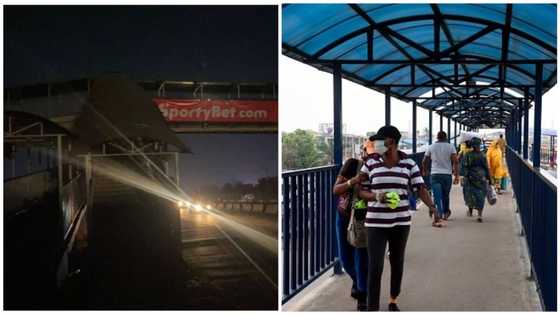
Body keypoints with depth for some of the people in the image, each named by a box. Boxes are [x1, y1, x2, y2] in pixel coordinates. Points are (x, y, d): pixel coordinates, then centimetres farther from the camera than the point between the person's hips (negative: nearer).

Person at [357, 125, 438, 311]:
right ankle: (372, 309, -2)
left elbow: (421, 188, -4)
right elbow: (359, 190, -1)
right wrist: (375, 197, -20)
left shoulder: (408, 163, -1)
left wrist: (432, 206, -21)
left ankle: (393, 301, 38)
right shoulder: (371, 163, -3)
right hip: (376, 222, -2)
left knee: (397, 263, 16)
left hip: (400, 221, 2)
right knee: (375, 267, -7)